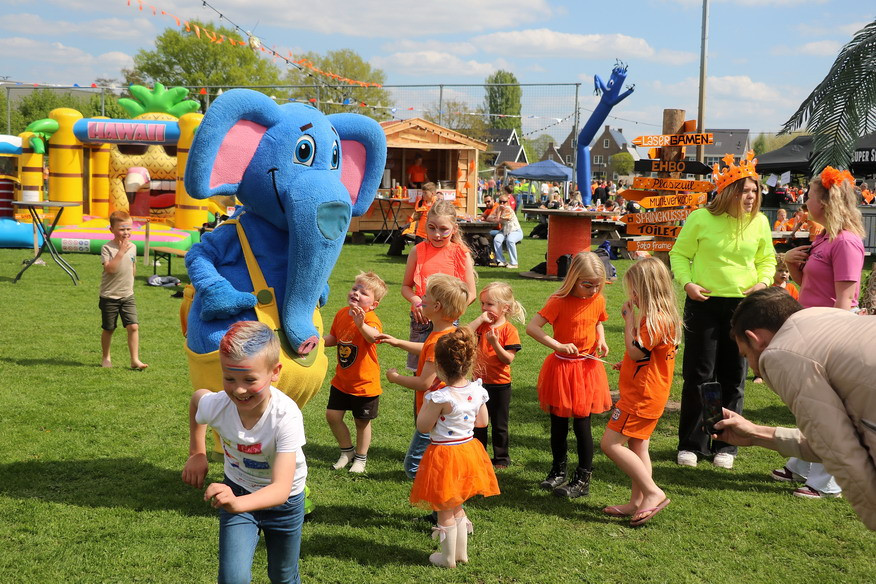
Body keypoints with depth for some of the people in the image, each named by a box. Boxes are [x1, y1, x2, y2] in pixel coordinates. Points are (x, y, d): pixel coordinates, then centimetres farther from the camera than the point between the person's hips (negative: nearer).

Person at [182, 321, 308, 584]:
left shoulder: (286, 416, -37)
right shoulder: (217, 405, -27)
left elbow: (281, 489, -44)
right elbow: (198, 396, 1)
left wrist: (237, 504, -62)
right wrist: (197, 454, 3)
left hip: (283, 499, -1)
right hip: (237, 491, 1)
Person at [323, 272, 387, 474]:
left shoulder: (371, 320, -23)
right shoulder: (342, 314, -2)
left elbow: (373, 336, -48)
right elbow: (334, 338, 15)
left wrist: (361, 325, -68)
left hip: (364, 383, -6)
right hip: (341, 381, 6)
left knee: (362, 422, 10)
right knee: (332, 415, 6)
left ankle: (361, 458, 33)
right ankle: (347, 451, 29)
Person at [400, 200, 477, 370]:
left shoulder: (461, 254, -2)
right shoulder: (418, 251, 3)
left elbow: (471, 293, -3)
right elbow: (406, 286, 9)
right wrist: (416, 301, -12)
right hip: (420, 318, 2)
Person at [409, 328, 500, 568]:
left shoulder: (441, 398, -26)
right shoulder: (477, 391, -6)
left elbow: (422, 426, -17)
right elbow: (483, 421, 6)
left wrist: (426, 402, -5)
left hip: (445, 455, -7)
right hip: (468, 450, 7)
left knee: (445, 510, 11)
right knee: (457, 507, 24)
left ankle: (448, 557, 24)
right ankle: (461, 552, 34)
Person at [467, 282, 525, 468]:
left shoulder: (509, 330, -12)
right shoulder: (481, 325, 1)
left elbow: (508, 359, -16)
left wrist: (495, 343, -29)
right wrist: (480, 319, -19)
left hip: (500, 384, -4)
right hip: (479, 382, 4)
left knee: (499, 425, 10)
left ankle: (501, 458, 24)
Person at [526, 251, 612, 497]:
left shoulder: (598, 300, -1)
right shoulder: (559, 301, -14)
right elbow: (531, 327, -20)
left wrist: (601, 339, 0)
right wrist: (559, 346, -26)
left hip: (587, 369, 2)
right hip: (560, 368, -1)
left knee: (582, 424, 1)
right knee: (558, 424, 11)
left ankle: (583, 479, 11)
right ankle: (558, 471, 30)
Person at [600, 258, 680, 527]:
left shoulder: (655, 319, -21)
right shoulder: (663, 317, 13)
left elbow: (636, 351, -23)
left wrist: (629, 319, -17)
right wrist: (627, 365, 14)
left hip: (641, 395, -11)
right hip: (647, 393, 11)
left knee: (611, 443, -10)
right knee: (637, 447, 15)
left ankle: (653, 493, -9)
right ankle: (637, 502, 21)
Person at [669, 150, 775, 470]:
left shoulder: (760, 222, 3)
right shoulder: (701, 219, -7)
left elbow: (767, 258, 14)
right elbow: (679, 254, 1)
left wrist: (763, 282, -5)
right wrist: (687, 283, -14)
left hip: (743, 306, 3)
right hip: (704, 303, -3)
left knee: (733, 378, 8)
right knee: (698, 375, 2)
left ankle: (725, 446, 19)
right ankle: (691, 444, 14)